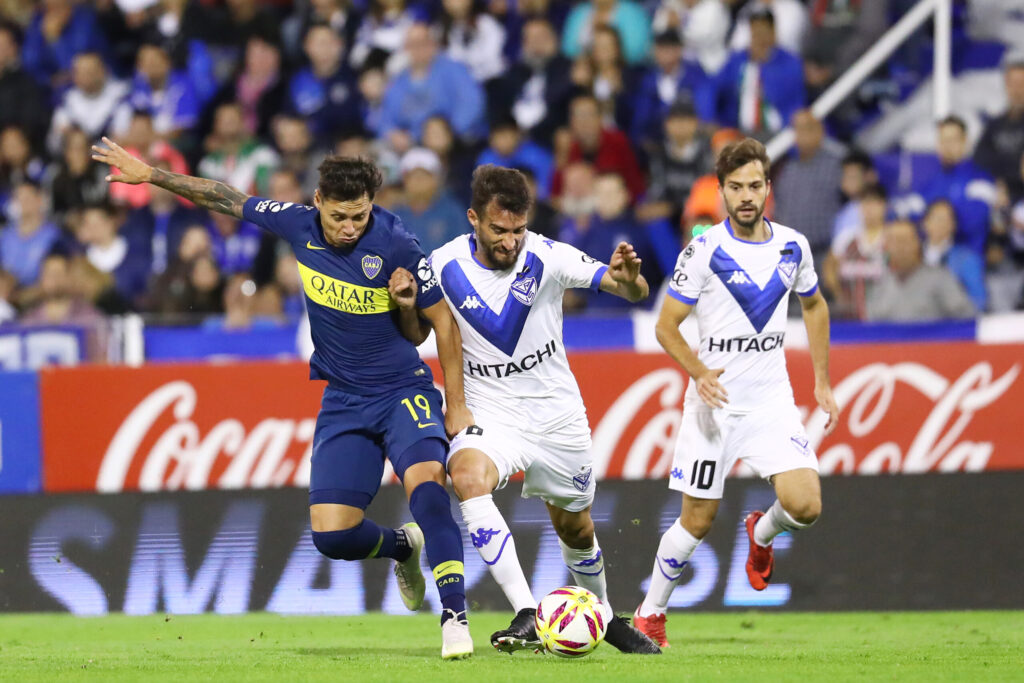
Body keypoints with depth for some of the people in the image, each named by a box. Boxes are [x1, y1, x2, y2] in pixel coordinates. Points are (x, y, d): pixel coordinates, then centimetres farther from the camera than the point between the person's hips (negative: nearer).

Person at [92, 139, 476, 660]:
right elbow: (228, 201, 8)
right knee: (331, 535, -6)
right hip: (343, 399, 4)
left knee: (425, 480, -33)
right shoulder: (299, 225, -7)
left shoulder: (396, 245, -18)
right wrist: (149, 175, 11)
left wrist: (457, 406, -11)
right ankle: (403, 547, 28)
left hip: (404, 391, -4)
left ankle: (454, 615, -31)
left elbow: (442, 321, -9)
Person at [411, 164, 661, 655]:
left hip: (556, 413, 1)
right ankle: (527, 616, -36)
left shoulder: (548, 257, -16)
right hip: (488, 412, 0)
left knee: (575, 530, 15)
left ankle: (603, 614, 47)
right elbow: (417, 335, 4)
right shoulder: (444, 266, -12)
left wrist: (627, 278, -39)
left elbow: (636, 293, -16)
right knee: (467, 476, -33)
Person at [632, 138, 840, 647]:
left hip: (772, 400, 3)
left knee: (804, 505, -14)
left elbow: (813, 306, 20)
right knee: (697, 520, 0)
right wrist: (699, 373, -23)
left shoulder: (792, 246, 2)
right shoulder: (703, 252, -10)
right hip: (715, 401, -3)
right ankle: (650, 614, 20)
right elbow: (666, 325, -6)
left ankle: (762, 533, 21)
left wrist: (822, 383, 17)